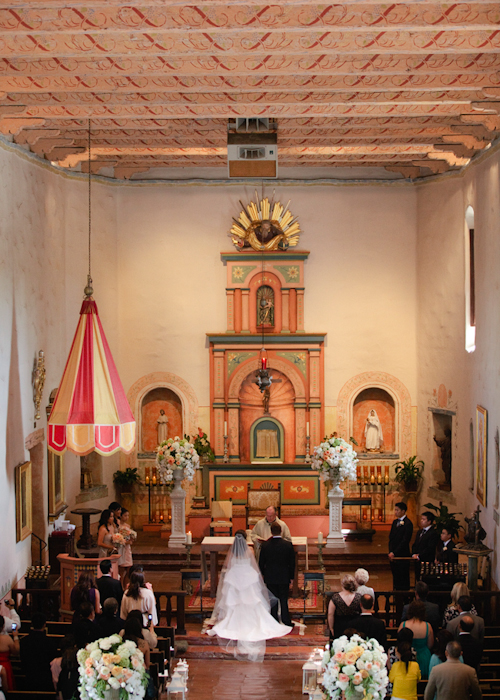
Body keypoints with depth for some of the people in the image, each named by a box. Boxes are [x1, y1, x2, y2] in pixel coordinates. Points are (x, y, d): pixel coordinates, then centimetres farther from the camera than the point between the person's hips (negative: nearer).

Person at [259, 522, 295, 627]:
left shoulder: (265, 545, -9)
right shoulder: (288, 545, -9)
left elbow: (261, 563, 0)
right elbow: (292, 563, -3)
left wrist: (263, 574, 15)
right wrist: (291, 577, 6)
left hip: (270, 578, 0)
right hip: (284, 578, 0)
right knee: (284, 600, 7)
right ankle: (286, 622, 10)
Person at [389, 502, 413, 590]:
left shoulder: (408, 524, -11)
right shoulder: (395, 522, 13)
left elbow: (405, 541, -15)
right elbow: (391, 538, 11)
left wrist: (394, 553, -14)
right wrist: (391, 552, -2)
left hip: (402, 556, -7)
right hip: (393, 555, 7)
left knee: (403, 580, -1)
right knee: (395, 577, 10)